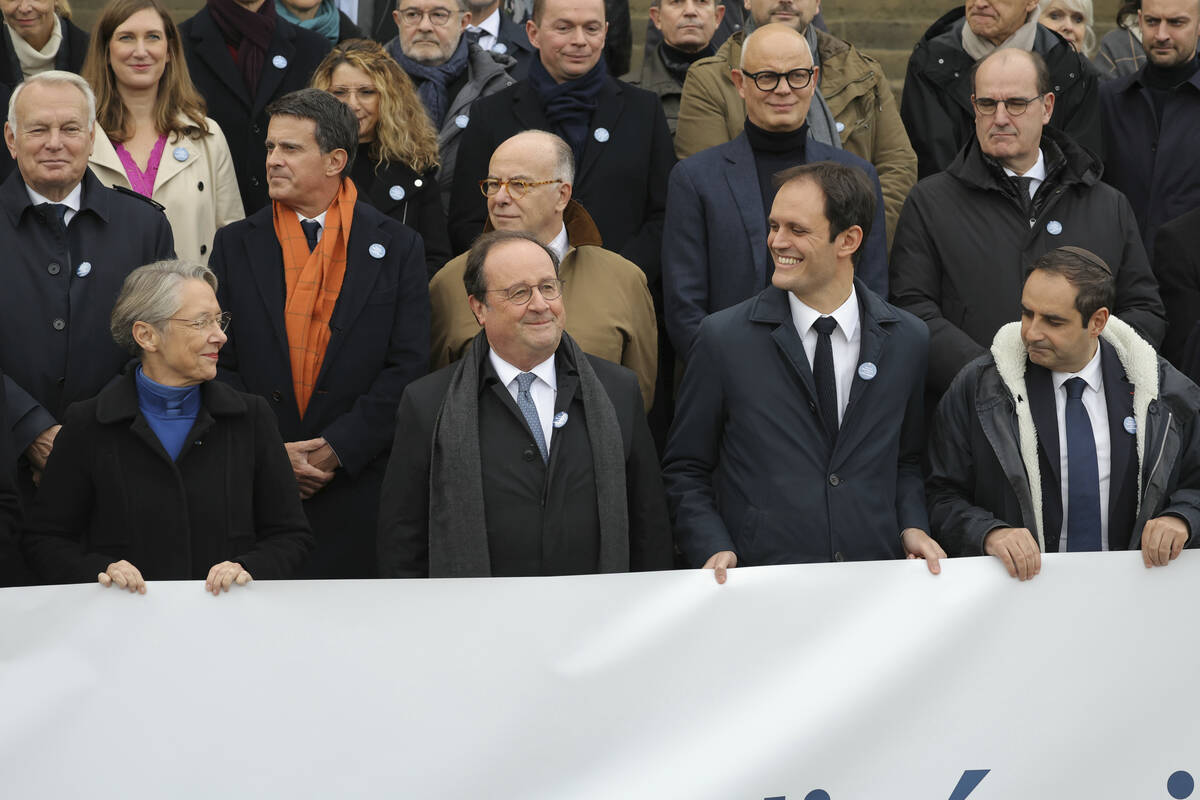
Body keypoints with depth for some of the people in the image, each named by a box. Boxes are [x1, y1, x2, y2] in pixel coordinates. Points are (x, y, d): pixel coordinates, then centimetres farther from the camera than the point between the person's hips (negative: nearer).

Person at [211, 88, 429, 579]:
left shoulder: (396, 248, 4)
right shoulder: (236, 245, 9)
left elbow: (409, 367, -2)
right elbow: (218, 365, 5)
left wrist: (339, 447, -12)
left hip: (359, 485, -1)